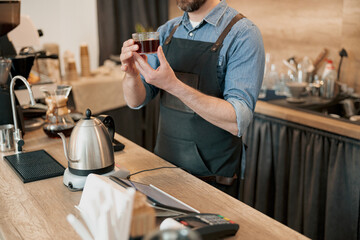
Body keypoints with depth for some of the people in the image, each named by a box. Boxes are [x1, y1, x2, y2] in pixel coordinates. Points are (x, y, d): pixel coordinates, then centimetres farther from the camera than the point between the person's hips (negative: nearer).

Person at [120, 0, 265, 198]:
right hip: (164, 164, 6)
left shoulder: (243, 33, -15)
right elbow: (136, 101, 1)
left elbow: (238, 121, -25)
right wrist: (132, 74, -21)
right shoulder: (166, 31, 3)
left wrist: (173, 85, -32)